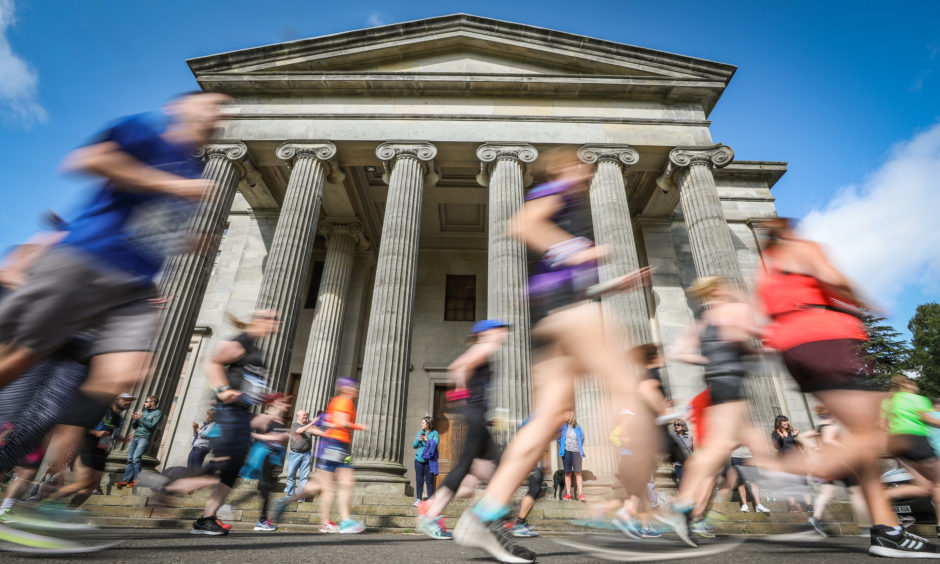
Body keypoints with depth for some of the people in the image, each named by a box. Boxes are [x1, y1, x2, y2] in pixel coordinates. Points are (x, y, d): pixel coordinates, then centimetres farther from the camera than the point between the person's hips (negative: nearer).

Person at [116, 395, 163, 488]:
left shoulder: (158, 413, 2)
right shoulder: (144, 412, 21)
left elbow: (152, 426, -9)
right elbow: (134, 427, 21)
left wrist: (142, 418, -11)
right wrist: (134, 420, 2)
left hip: (145, 438, -7)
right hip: (135, 437, 7)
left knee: (136, 458, -16)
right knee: (130, 459, 0)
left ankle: (136, 480, -11)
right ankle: (126, 480, 3)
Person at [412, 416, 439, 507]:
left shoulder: (435, 433, -2)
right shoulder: (420, 432, 10)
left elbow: (435, 444, -15)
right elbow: (414, 446, 9)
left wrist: (427, 440, -26)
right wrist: (418, 440, -11)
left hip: (429, 460, -4)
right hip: (419, 459, 4)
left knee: (429, 481, -1)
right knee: (419, 480, 6)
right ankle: (418, 500, 14)